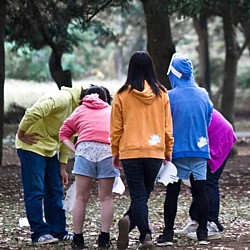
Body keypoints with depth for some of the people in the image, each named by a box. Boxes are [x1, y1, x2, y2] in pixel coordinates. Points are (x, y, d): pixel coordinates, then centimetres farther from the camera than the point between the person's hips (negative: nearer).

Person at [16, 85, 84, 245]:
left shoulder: (78, 107, 8)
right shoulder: (63, 99, -23)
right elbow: (33, 113, -32)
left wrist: (62, 166, 11)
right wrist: (22, 135, -20)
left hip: (50, 149, 9)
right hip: (33, 146, -9)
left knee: (55, 192, 8)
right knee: (35, 192, -8)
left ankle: (59, 231, 13)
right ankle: (39, 233, -6)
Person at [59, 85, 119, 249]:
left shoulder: (81, 110, 27)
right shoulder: (112, 111, 28)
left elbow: (64, 133, 20)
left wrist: (74, 149, 11)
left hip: (85, 149, 0)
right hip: (109, 150, 0)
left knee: (81, 197, 5)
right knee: (106, 198, 7)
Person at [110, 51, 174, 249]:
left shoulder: (122, 94, -2)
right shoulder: (161, 93, 2)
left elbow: (116, 128, 2)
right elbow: (167, 126, 6)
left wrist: (115, 153, 14)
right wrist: (168, 151, 17)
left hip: (130, 151, -1)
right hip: (155, 151, 1)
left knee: (138, 195, 1)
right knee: (144, 193, 13)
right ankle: (129, 221, -5)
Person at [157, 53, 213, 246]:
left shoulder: (170, 97, -11)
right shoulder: (203, 95, 2)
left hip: (177, 151, -3)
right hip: (200, 150, 3)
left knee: (172, 192, 3)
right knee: (200, 191, 7)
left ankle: (168, 233, 4)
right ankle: (203, 233, 10)